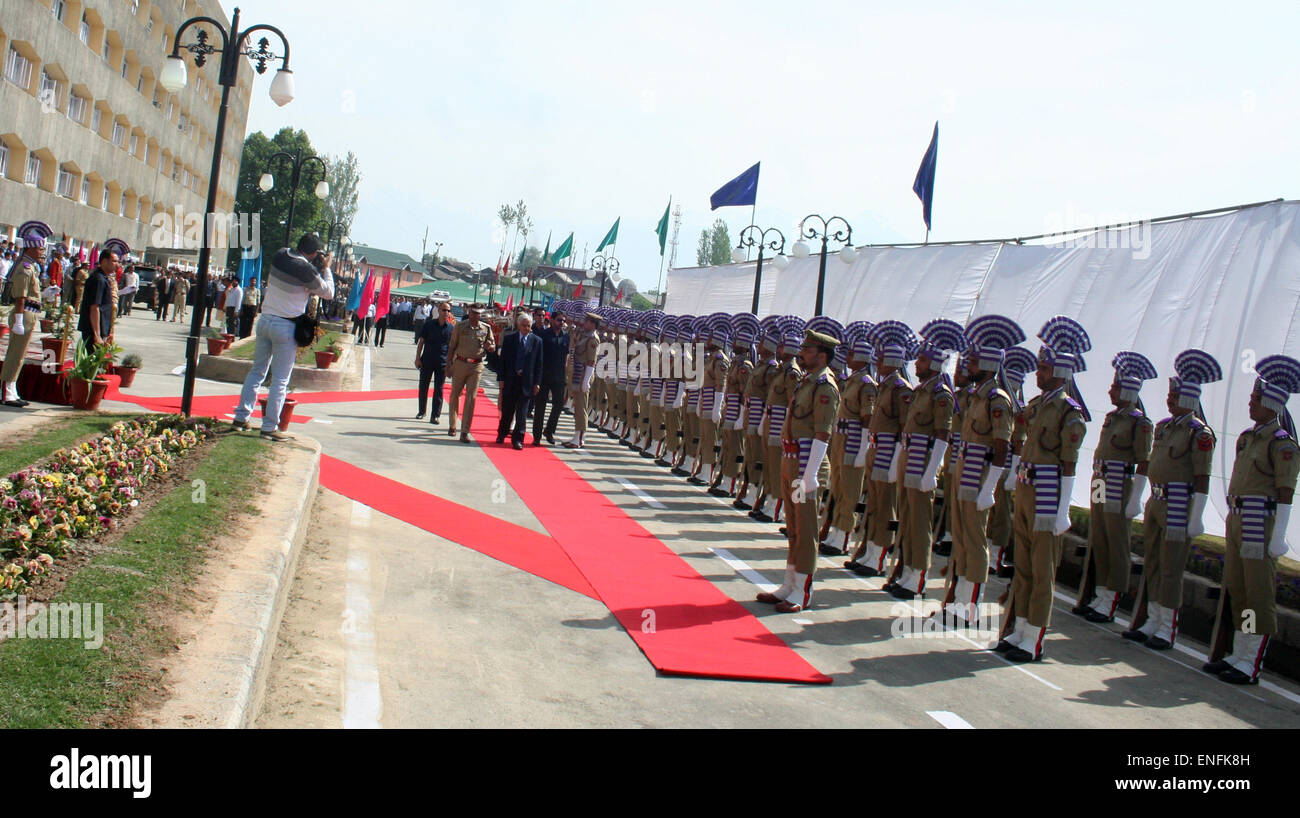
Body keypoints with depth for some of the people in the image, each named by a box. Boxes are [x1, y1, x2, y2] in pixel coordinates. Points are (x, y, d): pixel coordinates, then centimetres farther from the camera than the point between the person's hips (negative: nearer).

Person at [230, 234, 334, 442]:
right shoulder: (307, 271, -16)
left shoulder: (279, 257, 1)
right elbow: (328, 292, -3)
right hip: (286, 327, -6)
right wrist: (325, 269, 9)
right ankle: (269, 427, 0)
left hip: (265, 320, 6)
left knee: (257, 370, 16)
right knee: (281, 379, 0)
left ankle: (241, 417, 16)